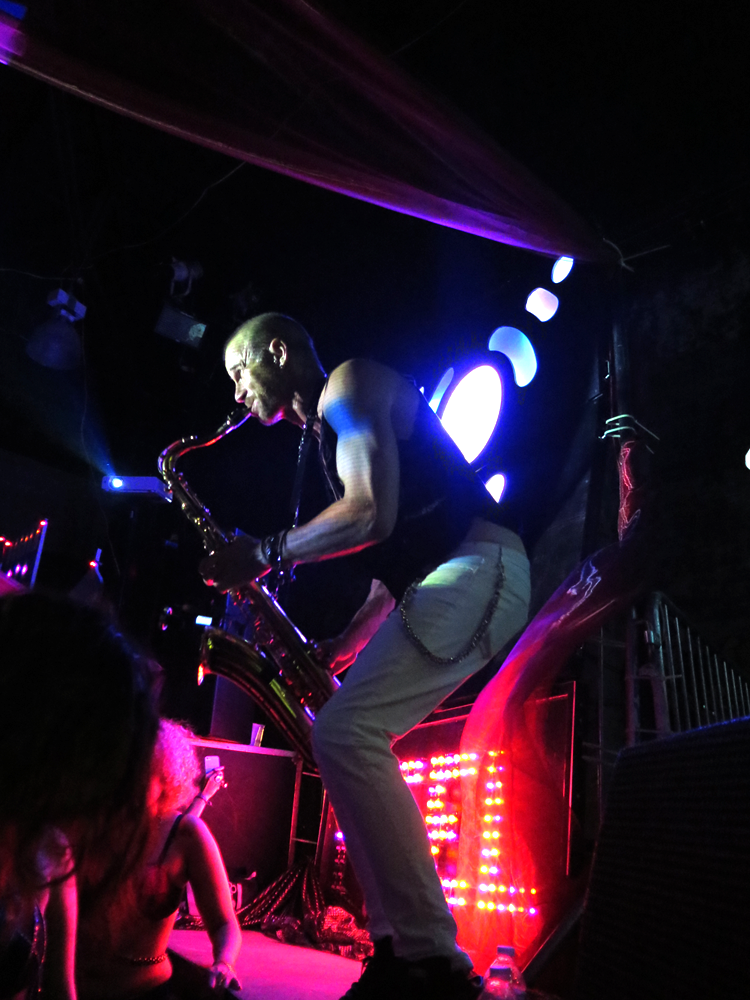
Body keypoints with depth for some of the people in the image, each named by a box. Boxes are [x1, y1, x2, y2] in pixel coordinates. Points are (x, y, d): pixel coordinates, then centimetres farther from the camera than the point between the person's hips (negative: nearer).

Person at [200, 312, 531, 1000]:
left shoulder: (350, 385, -2)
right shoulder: (327, 435, 26)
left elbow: (371, 515, -18)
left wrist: (265, 554, -6)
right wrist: (332, 652, 15)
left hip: (479, 571, -10)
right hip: (436, 590, 10)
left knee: (344, 733, -21)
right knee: (344, 738, 10)